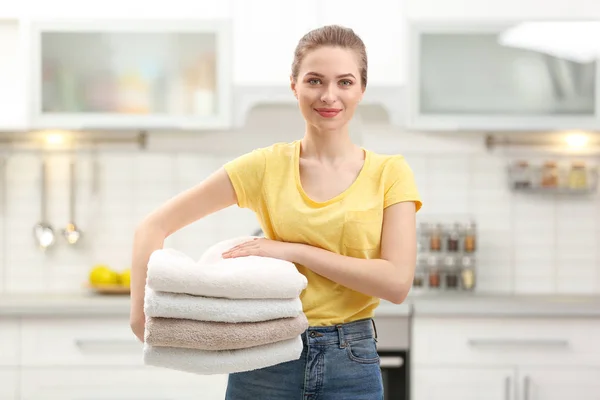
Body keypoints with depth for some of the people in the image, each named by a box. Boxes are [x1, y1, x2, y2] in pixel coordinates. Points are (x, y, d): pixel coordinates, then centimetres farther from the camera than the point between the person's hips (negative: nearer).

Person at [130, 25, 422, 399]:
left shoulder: (390, 172, -1)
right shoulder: (267, 165, -1)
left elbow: (397, 281, -12)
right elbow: (154, 226, -2)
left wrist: (295, 250, -15)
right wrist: (142, 310, -16)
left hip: (352, 366, 0)